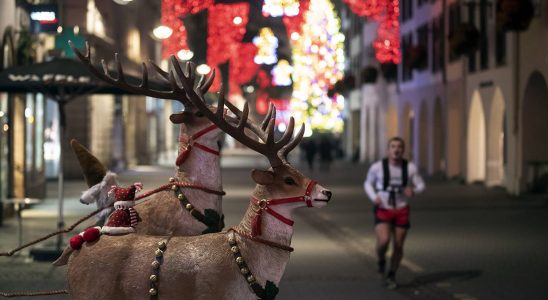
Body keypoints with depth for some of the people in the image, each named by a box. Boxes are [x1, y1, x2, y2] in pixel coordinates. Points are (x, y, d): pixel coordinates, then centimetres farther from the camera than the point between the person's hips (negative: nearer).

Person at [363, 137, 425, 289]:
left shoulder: (410, 167, -8)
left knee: (398, 246, 6)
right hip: (383, 210, -2)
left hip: (401, 211, 2)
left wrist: (413, 190, -22)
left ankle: (391, 276, 28)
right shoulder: (377, 167, -10)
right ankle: (381, 260, 12)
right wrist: (374, 197, -14)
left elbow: (420, 185, 2)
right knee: (383, 241, -23)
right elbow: (368, 183, 6)